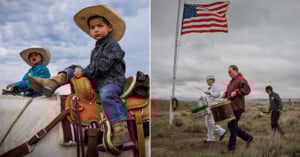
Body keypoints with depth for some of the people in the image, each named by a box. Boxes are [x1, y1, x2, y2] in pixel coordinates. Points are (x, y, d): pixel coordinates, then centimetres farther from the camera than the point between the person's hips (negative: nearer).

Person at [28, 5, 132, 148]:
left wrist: (84, 72, -12)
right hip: (97, 80, 9)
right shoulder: (96, 48, 23)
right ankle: (50, 83, -12)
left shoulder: (112, 45, -6)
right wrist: (80, 70, 10)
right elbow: (92, 66, 26)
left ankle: (122, 132, -49)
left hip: (111, 80, -9)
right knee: (72, 69, 9)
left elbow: (102, 66, -17)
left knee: (107, 96, -40)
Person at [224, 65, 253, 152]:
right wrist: (226, 94, 10)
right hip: (231, 107, 10)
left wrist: (236, 92, -25)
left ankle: (231, 148, 2)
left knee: (232, 126, -7)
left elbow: (247, 89, -19)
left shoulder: (241, 80, -9)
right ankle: (248, 138, 25)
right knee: (232, 126, 12)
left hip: (237, 107, -10)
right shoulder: (232, 81, 18)